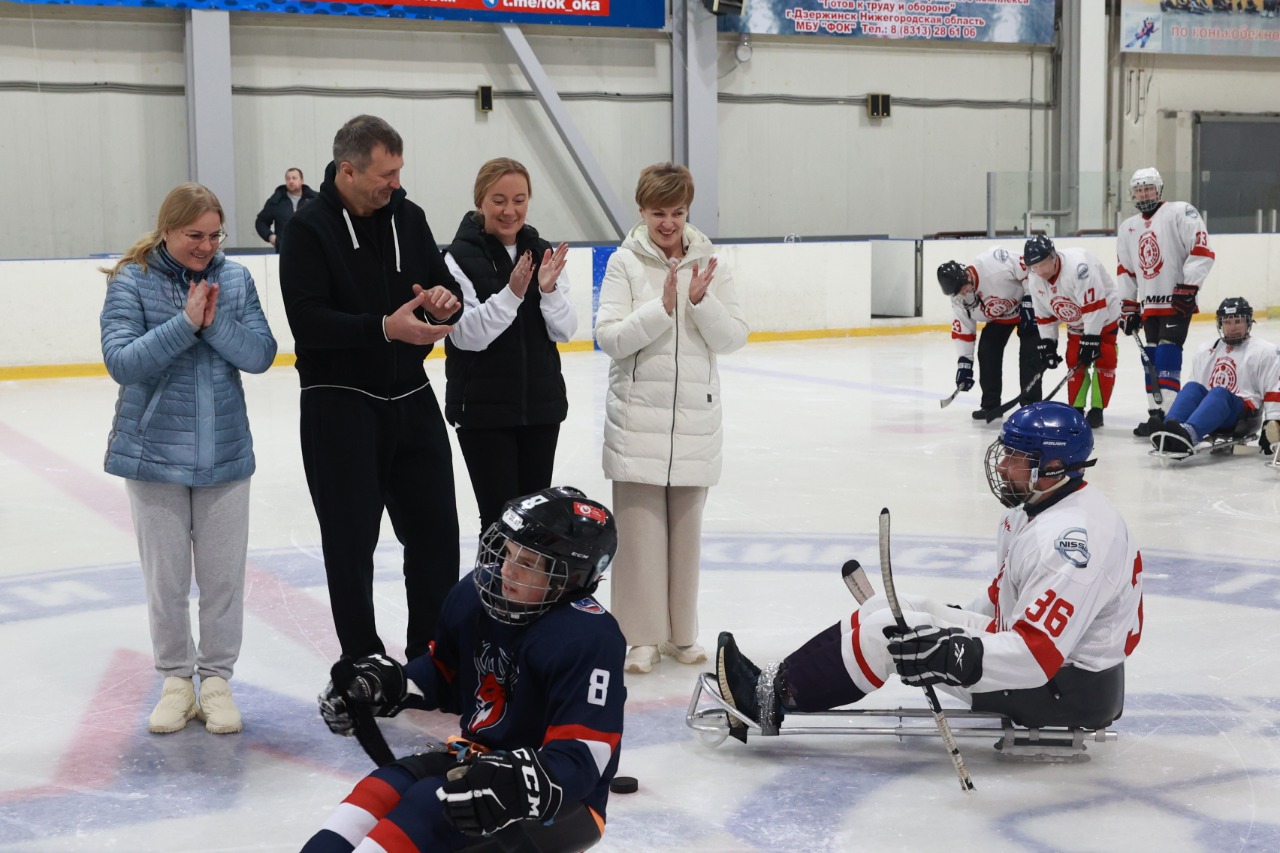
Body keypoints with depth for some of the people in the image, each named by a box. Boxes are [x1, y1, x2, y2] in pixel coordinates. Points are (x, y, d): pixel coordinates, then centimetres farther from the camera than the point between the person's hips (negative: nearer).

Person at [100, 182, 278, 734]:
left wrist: (214, 322, -19)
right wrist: (185, 323, -23)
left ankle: (216, 678, 21)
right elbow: (120, 361, -17)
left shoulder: (234, 280, 1)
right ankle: (176, 679, 24)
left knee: (224, 576, 6)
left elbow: (261, 354, -5)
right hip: (154, 453, -2)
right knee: (166, 579, 8)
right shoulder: (131, 282, -7)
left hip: (224, 454, 2)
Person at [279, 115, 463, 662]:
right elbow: (307, 319, -19)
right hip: (340, 405, -5)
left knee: (436, 530, 9)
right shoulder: (309, 230, -10)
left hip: (411, 397, 5)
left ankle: (432, 653, 24)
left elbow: (445, 283, 12)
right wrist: (385, 327, -29)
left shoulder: (408, 217, 7)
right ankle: (364, 662, 17)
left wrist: (446, 299, -12)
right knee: (351, 540, 4)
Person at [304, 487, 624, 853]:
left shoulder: (589, 638, -25)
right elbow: (445, 673, 17)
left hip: (560, 800, -8)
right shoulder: (476, 595, -2)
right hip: (478, 761, 8)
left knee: (430, 807, -28)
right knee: (382, 791, -15)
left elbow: (582, 758, -28)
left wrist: (519, 784, -45)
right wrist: (388, 684, -1)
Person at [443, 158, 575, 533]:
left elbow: (565, 331, 1)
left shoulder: (543, 253, 5)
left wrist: (549, 289, -17)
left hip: (541, 403, 5)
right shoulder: (461, 256, -8)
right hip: (483, 407, -4)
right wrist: (512, 293, -26)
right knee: (500, 516, -5)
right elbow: (467, 335, -15)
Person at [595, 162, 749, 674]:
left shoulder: (709, 262, 5)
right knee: (640, 526, -2)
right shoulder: (626, 262, -2)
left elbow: (734, 337, 0)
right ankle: (640, 637, 8)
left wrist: (702, 302, -16)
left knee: (685, 526, 10)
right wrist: (661, 307, -20)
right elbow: (609, 337, -10)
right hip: (638, 413, -2)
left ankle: (681, 634, 21)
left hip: (695, 413, 3)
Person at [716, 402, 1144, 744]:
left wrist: (952, 655, -42)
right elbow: (1008, 593, 22)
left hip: (1069, 689, -10)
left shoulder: (1070, 538, -26)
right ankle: (776, 686, 4)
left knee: (889, 631, -14)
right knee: (890, 610, 4)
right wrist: (957, 624, 19)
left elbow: (1039, 654, -34)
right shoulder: (1038, 506, 8)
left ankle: (776, 700, -2)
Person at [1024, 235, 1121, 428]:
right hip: (1076, 323, 6)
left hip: (1103, 314, -6)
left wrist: (1090, 340, -33)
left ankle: (1097, 410, -4)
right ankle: (1076, 409, 11)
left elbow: (1095, 306, -35)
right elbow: (1044, 315, 0)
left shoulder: (1078, 266, -38)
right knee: (1075, 362, 2)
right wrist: (1047, 344, -7)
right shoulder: (1034, 281, -13)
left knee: (1103, 359, -11)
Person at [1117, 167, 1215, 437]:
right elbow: (1125, 270, 21)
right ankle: (1155, 414, 11)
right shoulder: (1127, 228, 16)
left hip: (1177, 302, -7)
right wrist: (1128, 307, 15)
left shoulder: (1180, 213, -5)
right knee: (1152, 359, 6)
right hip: (1149, 304, 7)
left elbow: (1202, 251, -13)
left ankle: (1166, 413, -17)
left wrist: (1188, 289, -19)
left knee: (1167, 355, -15)